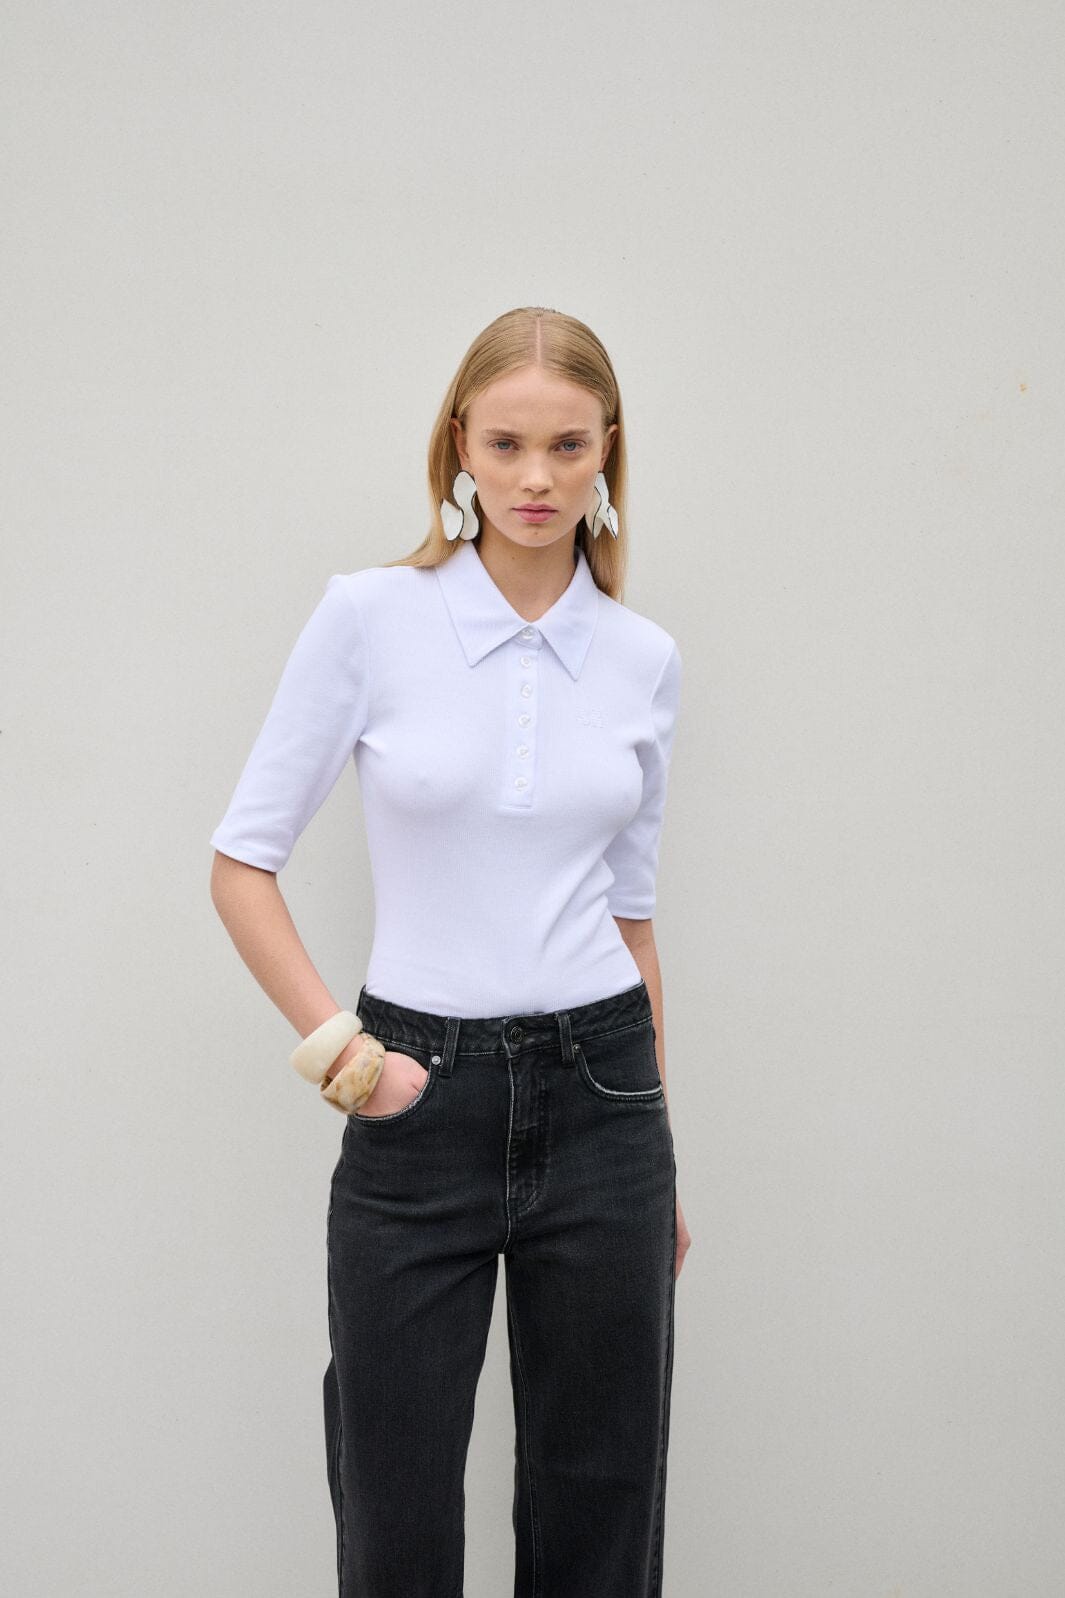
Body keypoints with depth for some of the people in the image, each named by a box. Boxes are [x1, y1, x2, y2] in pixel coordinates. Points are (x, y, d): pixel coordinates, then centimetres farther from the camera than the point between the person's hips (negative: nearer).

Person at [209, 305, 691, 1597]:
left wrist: (661, 1153, 14)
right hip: (420, 1101, -2)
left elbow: (630, 906, 11)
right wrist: (337, 1045, -14)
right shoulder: (370, 617, -6)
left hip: (597, 1092, 3)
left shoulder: (644, 658, 4)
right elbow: (242, 862, -3)